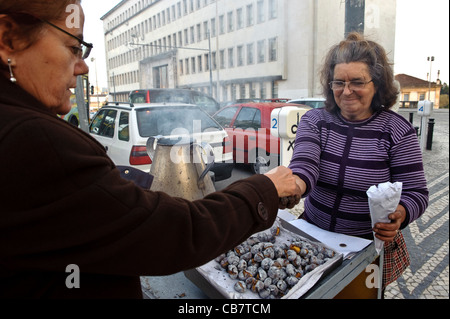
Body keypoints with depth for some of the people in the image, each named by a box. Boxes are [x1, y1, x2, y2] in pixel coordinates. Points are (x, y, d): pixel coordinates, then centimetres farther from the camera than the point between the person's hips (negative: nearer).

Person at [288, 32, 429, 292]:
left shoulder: (398, 131, -11)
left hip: (371, 247, -1)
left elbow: (416, 192, -10)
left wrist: (399, 215, -32)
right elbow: (304, 165, -23)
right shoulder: (314, 121, -7)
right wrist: (292, 185, -46)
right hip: (314, 238, 2)